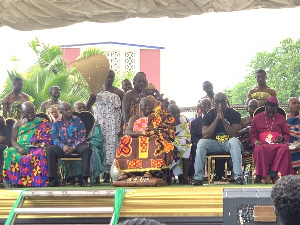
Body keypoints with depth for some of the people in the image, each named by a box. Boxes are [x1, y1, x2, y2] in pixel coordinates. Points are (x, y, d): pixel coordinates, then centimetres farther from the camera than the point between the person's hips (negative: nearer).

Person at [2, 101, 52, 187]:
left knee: (40, 154, -39)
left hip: (36, 149, -2)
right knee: (8, 152, -31)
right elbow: (13, 140, 11)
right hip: (21, 149, 2)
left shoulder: (43, 123, 16)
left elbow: (47, 139, 8)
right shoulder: (18, 124, 21)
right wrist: (19, 148, -12)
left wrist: (41, 145, -16)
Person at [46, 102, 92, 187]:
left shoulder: (78, 121, 3)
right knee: (50, 150, -28)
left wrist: (73, 148, -19)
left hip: (76, 146, -1)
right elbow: (55, 139, 1)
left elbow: (82, 138, -2)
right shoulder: (56, 123, 7)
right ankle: (53, 180, -26)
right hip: (62, 147, 1)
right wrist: (63, 146, -21)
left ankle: (84, 179, -32)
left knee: (86, 149, -33)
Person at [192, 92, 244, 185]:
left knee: (234, 141, -36)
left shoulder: (234, 114, -5)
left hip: (228, 143, -2)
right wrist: (217, 119, -18)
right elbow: (205, 135, -12)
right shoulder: (209, 115, -1)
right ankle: (198, 177, -26)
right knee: (201, 143, -27)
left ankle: (238, 176, -37)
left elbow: (234, 134, -14)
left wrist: (223, 120, -23)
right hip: (215, 144, 2)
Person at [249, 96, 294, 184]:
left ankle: (273, 174, -35)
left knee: (285, 148, -37)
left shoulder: (281, 118, 21)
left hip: (277, 144, 1)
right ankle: (264, 175, -33)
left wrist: (283, 138, -3)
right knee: (259, 150, -40)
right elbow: (252, 134, 16)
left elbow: (287, 135, 21)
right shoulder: (257, 118, 18)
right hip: (263, 144, -1)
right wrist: (255, 141, -6)